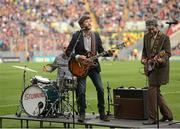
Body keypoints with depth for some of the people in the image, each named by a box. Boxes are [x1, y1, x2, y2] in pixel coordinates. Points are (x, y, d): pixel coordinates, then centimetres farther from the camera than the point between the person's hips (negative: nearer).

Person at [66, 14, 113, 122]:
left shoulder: (96, 35, 8)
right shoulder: (76, 36, -4)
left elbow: (101, 51, 10)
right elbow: (68, 51, -4)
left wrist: (109, 53, -9)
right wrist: (77, 57, -19)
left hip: (94, 66, 3)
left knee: (100, 89, -2)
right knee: (81, 91, -5)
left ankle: (102, 113, 9)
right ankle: (82, 114, 10)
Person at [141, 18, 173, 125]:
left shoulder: (164, 37, -9)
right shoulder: (146, 36, 10)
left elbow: (168, 53, -11)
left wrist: (162, 59, -29)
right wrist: (143, 59, 4)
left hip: (160, 67, -7)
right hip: (151, 67, 7)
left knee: (152, 90, -12)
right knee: (156, 92, 11)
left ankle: (153, 118, -7)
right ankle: (168, 115, 23)